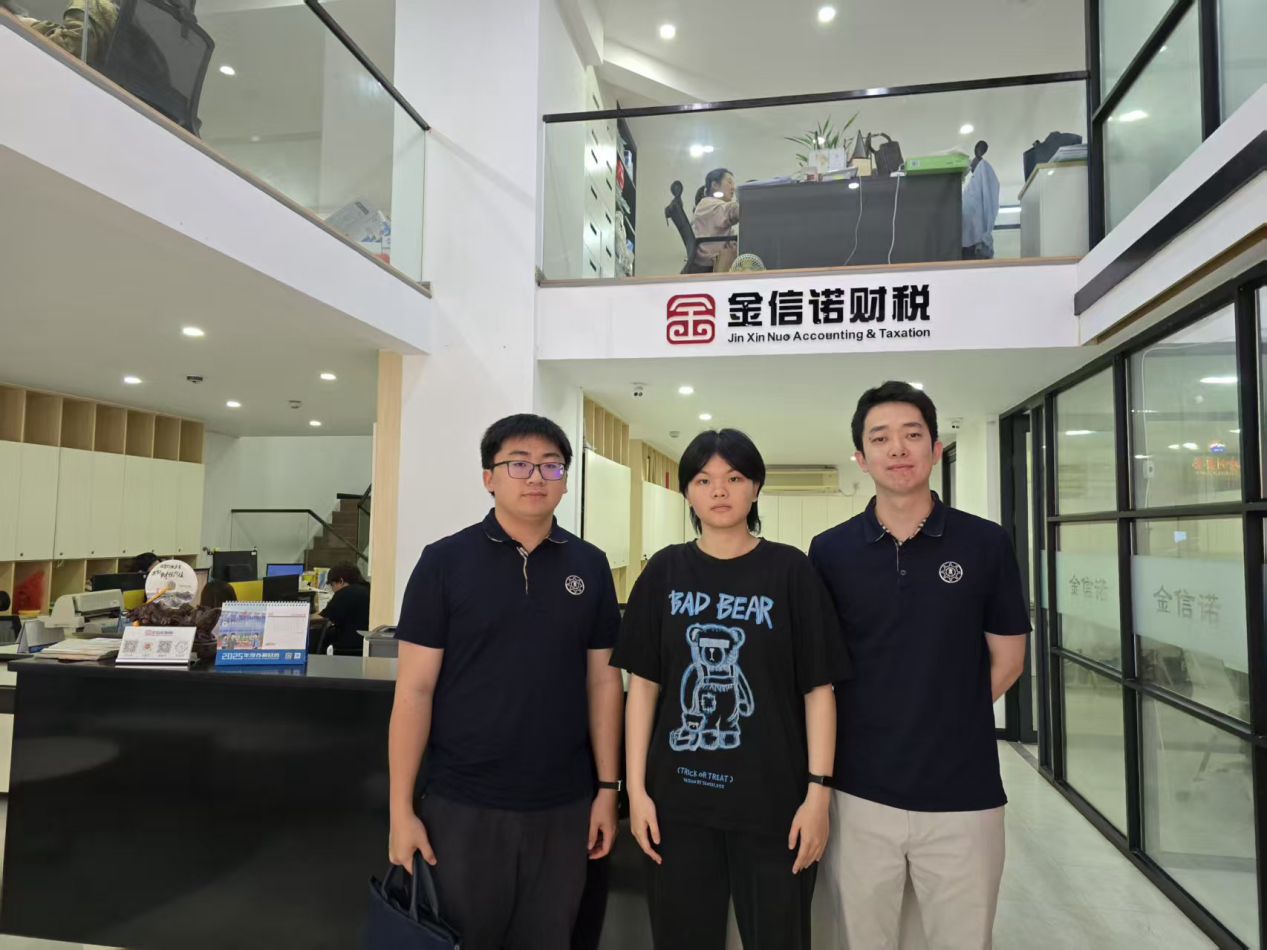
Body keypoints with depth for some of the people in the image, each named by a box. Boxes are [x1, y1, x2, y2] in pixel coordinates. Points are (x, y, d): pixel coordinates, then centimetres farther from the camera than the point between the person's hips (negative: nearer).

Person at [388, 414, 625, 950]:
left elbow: (603, 680, 5)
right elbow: (415, 689, -6)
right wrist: (401, 809, -7)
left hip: (563, 806, 2)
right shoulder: (445, 562, -6)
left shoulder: (591, 567, 1)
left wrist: (608, 787, 3)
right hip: (462, 804, -2)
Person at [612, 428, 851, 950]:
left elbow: (818, 688, -3)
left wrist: (818, 791, -8)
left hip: (773, 801, -1)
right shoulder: (665, 571, 2)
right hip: (678, 800, 2)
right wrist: (636, 788, -1)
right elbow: (643, 685, 3)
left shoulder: (791, 571, -3)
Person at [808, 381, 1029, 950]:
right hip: (858, 792, 1)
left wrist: (947, 717, 3)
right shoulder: (829, 551, -2)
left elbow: (1007, 660, 4)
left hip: (963, 794, 0)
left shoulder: (985, 544, -3)